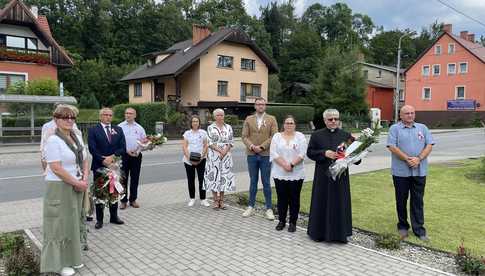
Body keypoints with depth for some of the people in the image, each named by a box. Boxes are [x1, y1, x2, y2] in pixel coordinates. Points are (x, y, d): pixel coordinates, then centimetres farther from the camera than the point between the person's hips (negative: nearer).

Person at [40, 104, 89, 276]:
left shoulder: (78, 137, 9)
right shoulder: (53, 141, -14)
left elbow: (85, 160, 12)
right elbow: (56, 168, -20)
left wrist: (85, 180, -4)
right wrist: (77, 183, -16)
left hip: (77, 187, 7)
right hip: (59, 188, -7)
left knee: (74, 222, 14)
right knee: (60, 223, 2)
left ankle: (71, 258, 29)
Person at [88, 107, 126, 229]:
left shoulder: (118, 130, 8)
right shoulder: (93, 130, -2)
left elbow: (123, 148, 0)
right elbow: (92, 149, -10)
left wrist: (112, 157, -14)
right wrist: (103, 160, -18)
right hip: (99, 166, -3)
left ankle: (114, 216, 25)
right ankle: (99, 219, 15)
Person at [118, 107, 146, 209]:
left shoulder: (139, 128, 9)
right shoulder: (120, 127, 1)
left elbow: (144, 141, 11)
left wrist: (145, 142, -13)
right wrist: (127, 151, -12)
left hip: (136, 155, 2)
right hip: (124, 155, -2)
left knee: (135, 178, 7)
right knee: (123, 179, 3)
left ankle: (133, 200, 18)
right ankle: (123, 201, 12)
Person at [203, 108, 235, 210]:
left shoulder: (228, 127, 8)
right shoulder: (210, 128, 2)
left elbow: (231, 142, 4)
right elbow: (210, 142, -5)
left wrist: (225, 151, -11)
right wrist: (219, 150, -14)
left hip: (226, 156, 2)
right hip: (213, 156, -2)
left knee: (224, 176, 3)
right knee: (214, 176, -2)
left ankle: (221, 200, 13)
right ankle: (216, 200, 8)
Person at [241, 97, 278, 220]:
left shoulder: (271, 119, 2)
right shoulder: (249, 119, 7)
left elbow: (274, 136, -6)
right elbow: (244, 136, 2)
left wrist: (261, 147, -14)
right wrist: (252, 146, -15)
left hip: (266, 155, -2)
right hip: (252, 155, 2)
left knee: (266, 182, 4)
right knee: (253, 181, 10)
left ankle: (269, 209, 13)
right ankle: (251, 207, 19)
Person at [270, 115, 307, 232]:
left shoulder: (300, 136, 3)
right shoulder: (277, 136, 6)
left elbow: (302, 154, -6)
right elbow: (274, 153, -4)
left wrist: (292, 164, -16)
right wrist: (284, 165, -15)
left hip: (296, 174, -1)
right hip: (280, 173, 1)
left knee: (294, 199, 5)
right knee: (282, 198, 8)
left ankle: (293, 222, 16)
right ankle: (281, 221, 21)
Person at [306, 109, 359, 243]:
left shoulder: (346, 135, 6)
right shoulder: (317, 135, 3)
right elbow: (310, 152, 0)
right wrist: (324, 153, -15)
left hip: (341, 175, 1)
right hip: (323, 175, -1)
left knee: (340, 203, 5)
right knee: (322, 203, 4)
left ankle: (340, 232, 17)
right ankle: (319, 232, 16)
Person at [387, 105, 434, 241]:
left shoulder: (422, 128, 11)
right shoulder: (395, 129, 2)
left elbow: (429, 145, 4)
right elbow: (392, 147, -9)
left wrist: (419, 158, -12)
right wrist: (407, 159, -16)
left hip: (419, 171, 2)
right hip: (401, 171, -2)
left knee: (418, 201, 5)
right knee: (401, 200, 8)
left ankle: (419, 230, 12)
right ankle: (402, 226, 23)